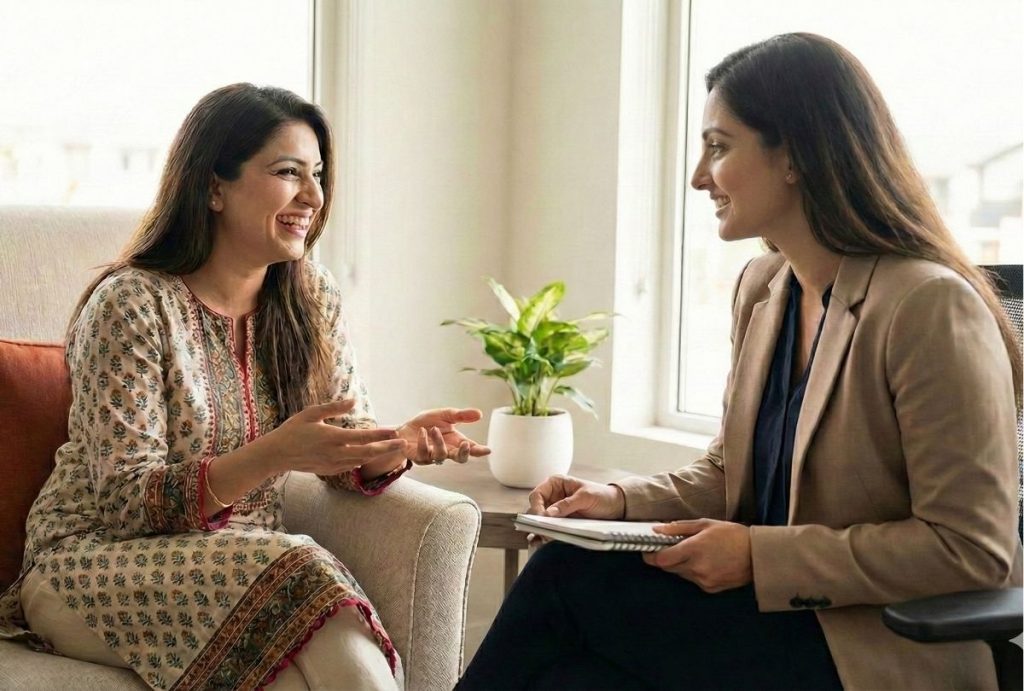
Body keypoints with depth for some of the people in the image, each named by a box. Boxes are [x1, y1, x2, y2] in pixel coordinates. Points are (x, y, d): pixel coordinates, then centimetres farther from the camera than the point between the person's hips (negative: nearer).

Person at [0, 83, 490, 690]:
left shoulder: (312, 298, 5)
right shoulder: (130, 305, -14)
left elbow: (353, 451, 6)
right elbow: (129, 503, -18)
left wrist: (401, 444, -18)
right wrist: (273, 455, -32)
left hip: (241, 563, 4)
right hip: (93, 566, -4)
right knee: (302, 575, -32)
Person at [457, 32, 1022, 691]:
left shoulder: (929, 307, -17)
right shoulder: (761, 289, 9)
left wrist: (760, 555, -19)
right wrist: (620, 501, -3)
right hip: (772, 613, 7)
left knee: (567, 579, -19)